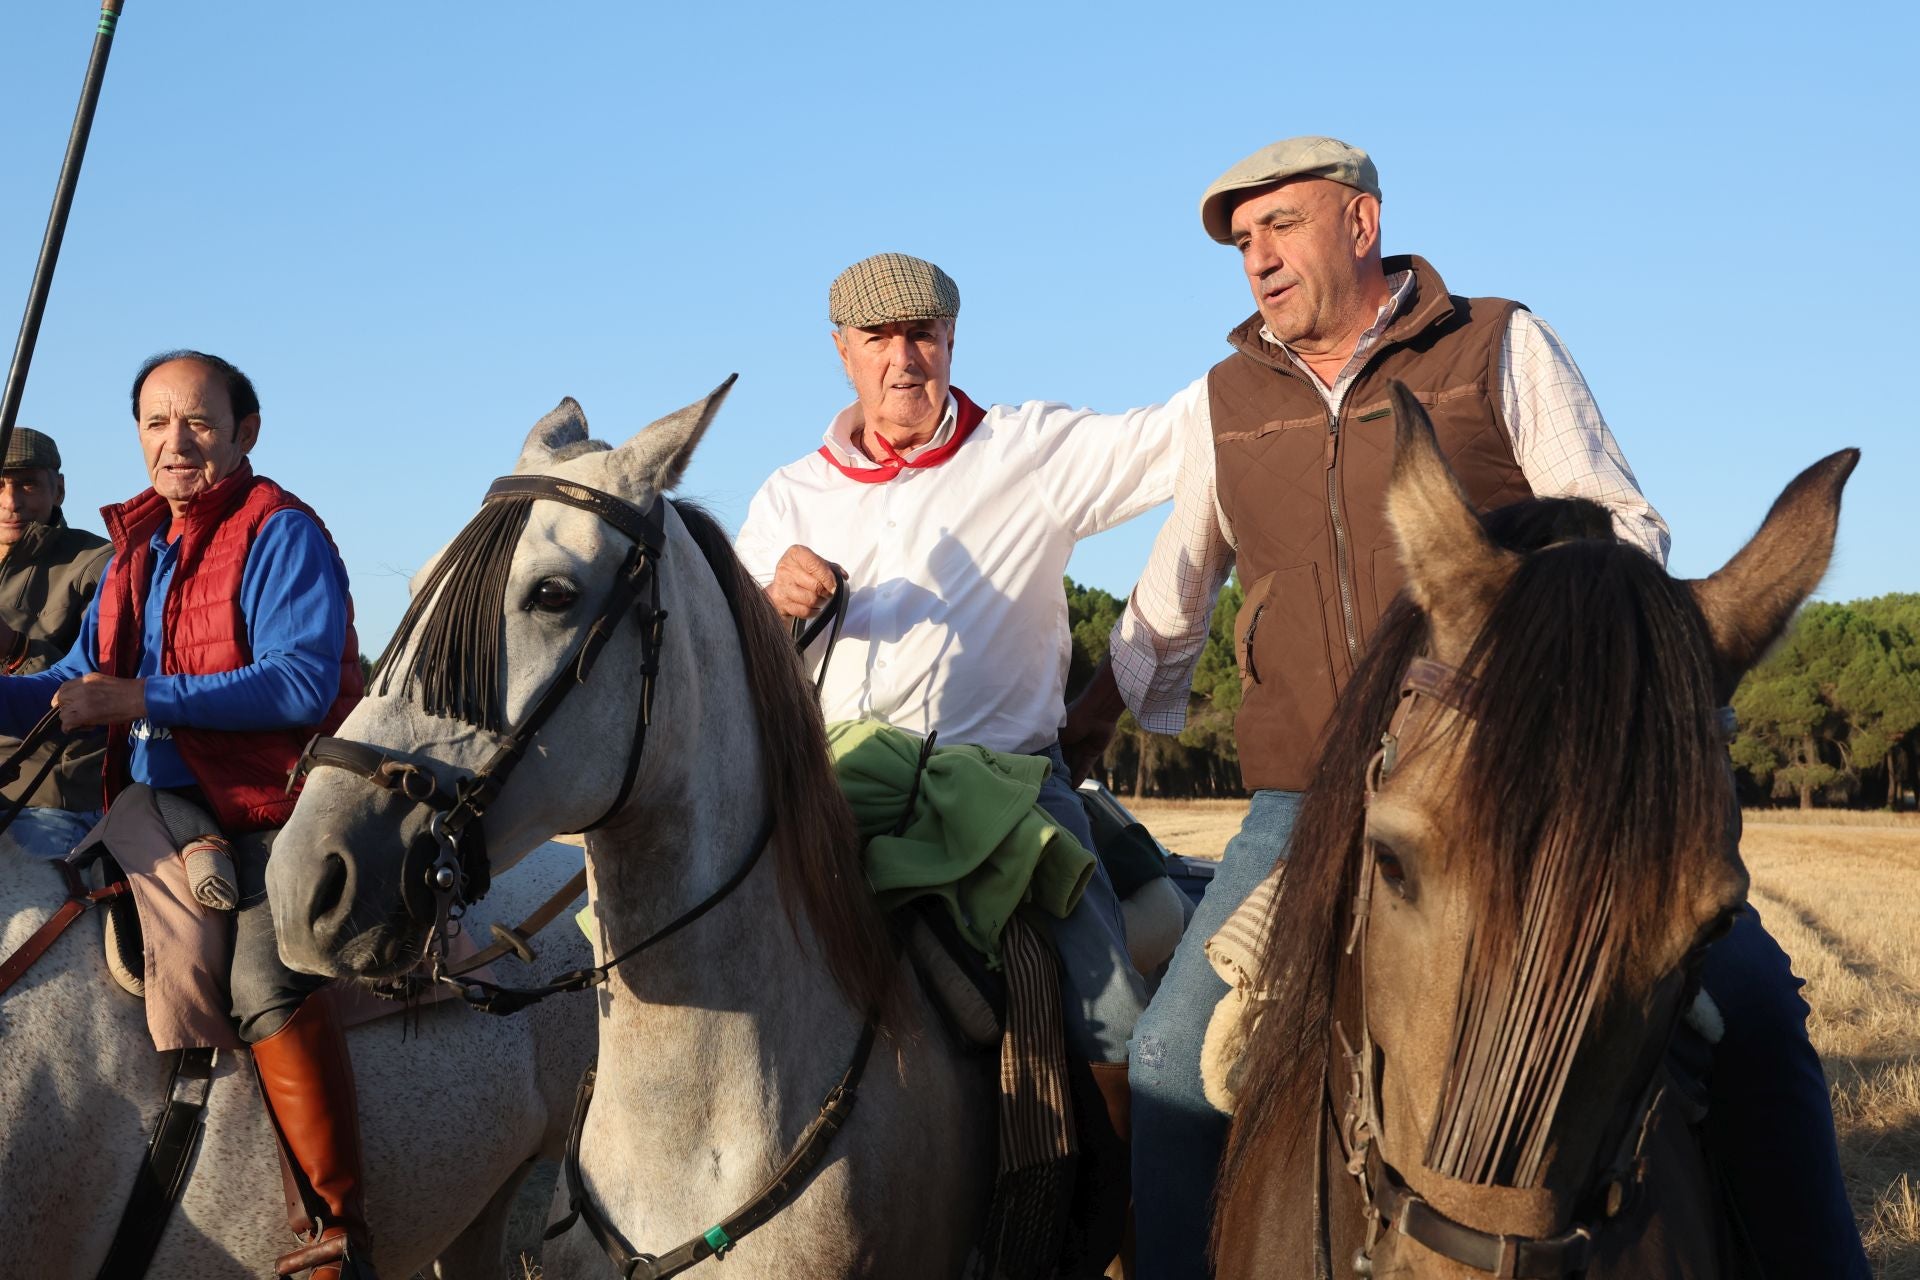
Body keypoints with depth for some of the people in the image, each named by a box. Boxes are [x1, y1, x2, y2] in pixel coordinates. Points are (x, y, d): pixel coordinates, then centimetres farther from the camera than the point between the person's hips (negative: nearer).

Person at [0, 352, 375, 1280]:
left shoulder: (281, 533, -6)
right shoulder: (136, 546, 18)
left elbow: (303, 680, -19)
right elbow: (78, 683, 24)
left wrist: (142, 699, -23)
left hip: (269, 812, -9)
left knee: (265, 980, -31)